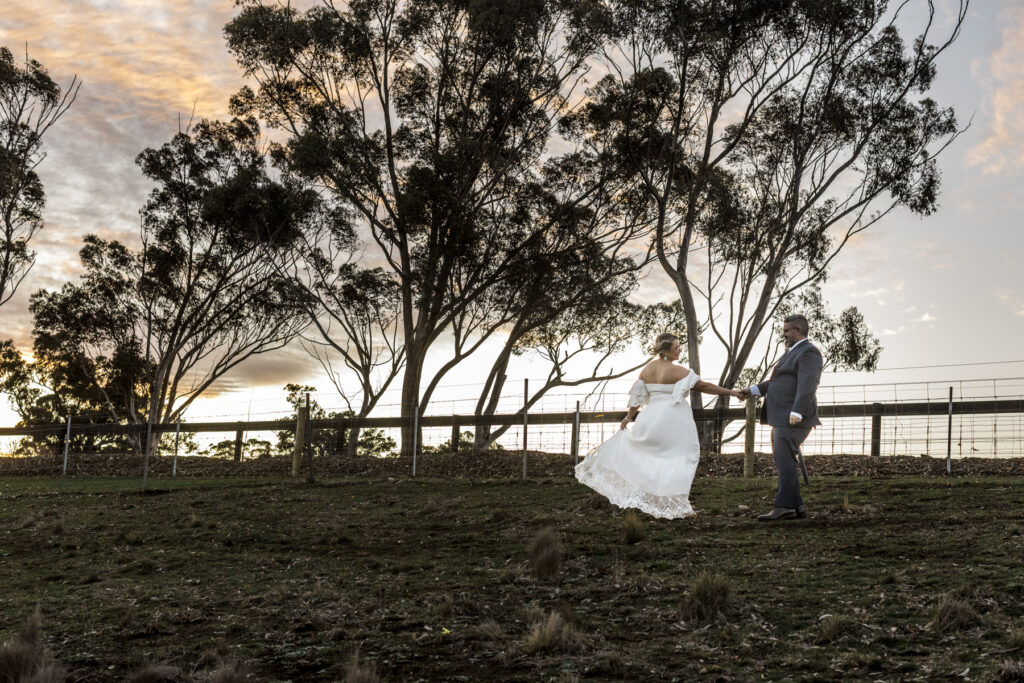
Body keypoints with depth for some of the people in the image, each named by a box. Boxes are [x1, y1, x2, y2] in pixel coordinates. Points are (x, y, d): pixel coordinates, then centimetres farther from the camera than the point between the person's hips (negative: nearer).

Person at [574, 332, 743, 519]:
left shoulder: (647, 368, 6)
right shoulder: (677, 371, -12)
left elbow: (638, 395, 10)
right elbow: (703, 386, -12)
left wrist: (629, 417, 20)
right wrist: (730, 392, -5)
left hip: (651, 418, 6)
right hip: (673, 420, -6)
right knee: (677, 460, 1)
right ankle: (673, 506, 2)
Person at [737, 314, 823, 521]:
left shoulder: (809, 353, -10)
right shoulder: (794, 353, 22)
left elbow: (807, 385, -22)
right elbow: (776, 382, 22)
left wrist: (797, 412, -31)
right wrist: (752, 391, 12)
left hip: (794, 417, -10)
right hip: (783, 418, 10)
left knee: (784, 460, -12)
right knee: (782, 461, 7)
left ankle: (784, 506, -12)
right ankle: (796, 506, 9)